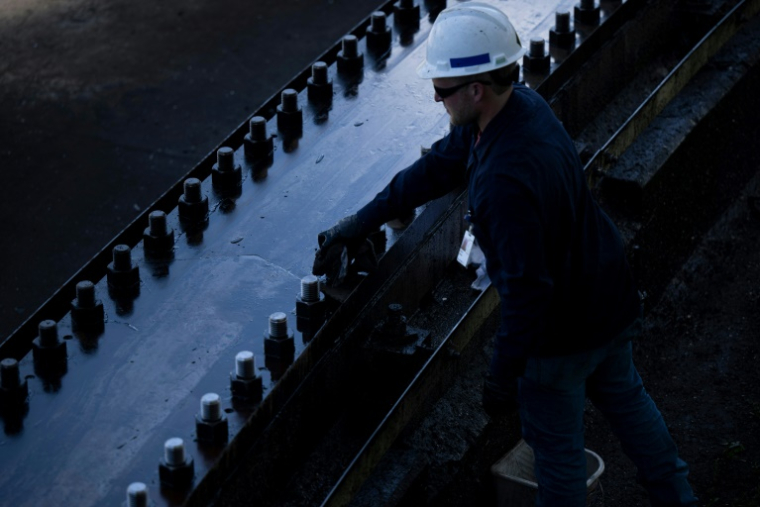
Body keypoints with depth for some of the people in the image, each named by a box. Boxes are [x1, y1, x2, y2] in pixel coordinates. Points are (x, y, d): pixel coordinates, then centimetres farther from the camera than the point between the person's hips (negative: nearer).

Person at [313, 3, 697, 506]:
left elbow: (527, 286, -33)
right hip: (611, 299, 9)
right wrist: (366, 218, 10)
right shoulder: (522, 104, -9)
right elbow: (441, 164, 5)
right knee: (624, 397, 30)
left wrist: (505, 373, -20)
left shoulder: (507, 180, -39)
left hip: (562, 329, -9)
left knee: (556, 444, 14)